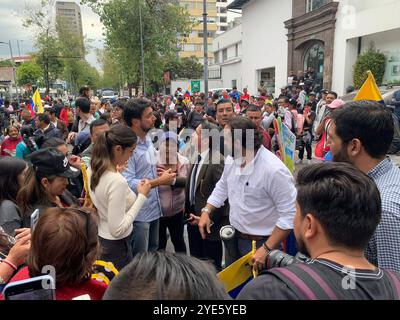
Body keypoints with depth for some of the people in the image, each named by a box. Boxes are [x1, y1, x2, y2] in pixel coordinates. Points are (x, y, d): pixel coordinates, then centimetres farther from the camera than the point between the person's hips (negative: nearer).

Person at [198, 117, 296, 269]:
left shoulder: (274, 170, -27)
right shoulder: (231, 159, -5)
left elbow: (289, 215, -24)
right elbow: (222, 187, 13)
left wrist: (266, 249, -22)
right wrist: (206, 211, 3)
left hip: (261, 244, -6)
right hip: (234, 238, 7)